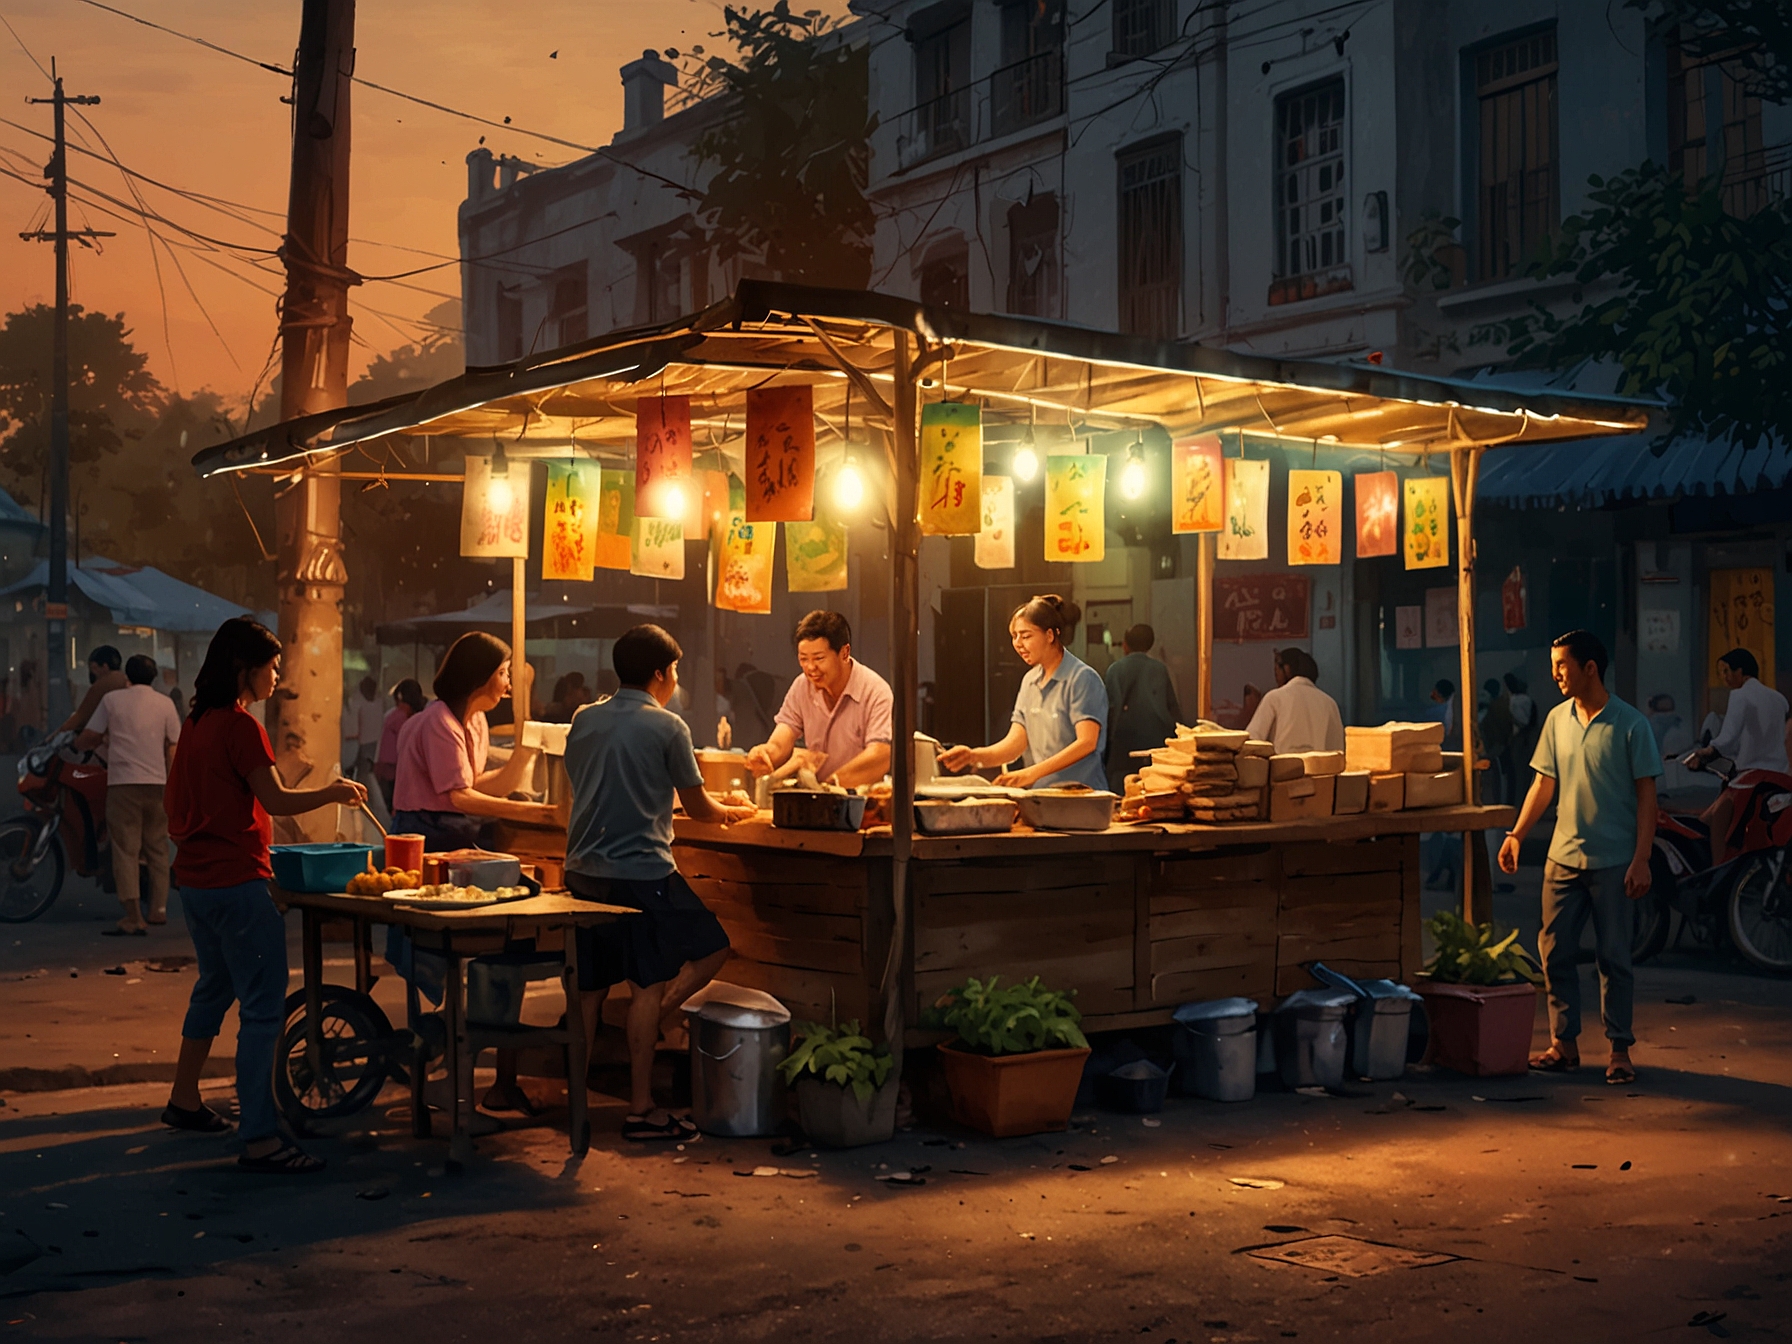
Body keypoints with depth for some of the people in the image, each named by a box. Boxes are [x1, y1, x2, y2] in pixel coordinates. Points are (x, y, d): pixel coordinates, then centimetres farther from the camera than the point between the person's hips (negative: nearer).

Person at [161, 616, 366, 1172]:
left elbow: (178, 811, 19)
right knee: (263, 1005, -9)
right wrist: (333, 792, -5)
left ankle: (184, 1100, 37)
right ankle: (258, 1137, -11)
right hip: (236, 881, -10)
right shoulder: (240, 725, -15)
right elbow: (276, 800, -18)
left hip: (194, 879, 10)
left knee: (214, 988, 25)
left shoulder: (196, 724, 12)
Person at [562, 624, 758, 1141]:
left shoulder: (583, 722, 10)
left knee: (588, 987, 13)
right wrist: (735, 811, 21)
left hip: (582, 872, 7)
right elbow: (698, 807, 1)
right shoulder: (666, 726, -6)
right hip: (641, 872, -7)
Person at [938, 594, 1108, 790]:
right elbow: (1015, 743, 8)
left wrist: (1032, 773, -23)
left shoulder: (1082, 678, -5)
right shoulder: (1029, 681, 15)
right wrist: (975, 755, -11)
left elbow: (1086, 743, -15)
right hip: (1038, 798, 6)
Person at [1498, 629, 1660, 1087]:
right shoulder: (1558, 719, 8)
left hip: (1614, 861, -5)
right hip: (1563, 856, 5)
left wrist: (1641, 860, -12)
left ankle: (1620, 1050, 11)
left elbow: (1646, 795, -6)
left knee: (1613, 958, 1)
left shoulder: (1630, 724, -7)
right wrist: (1516, 834, 3)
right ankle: (1564, 1044, 15)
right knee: (1555, 952, 5)